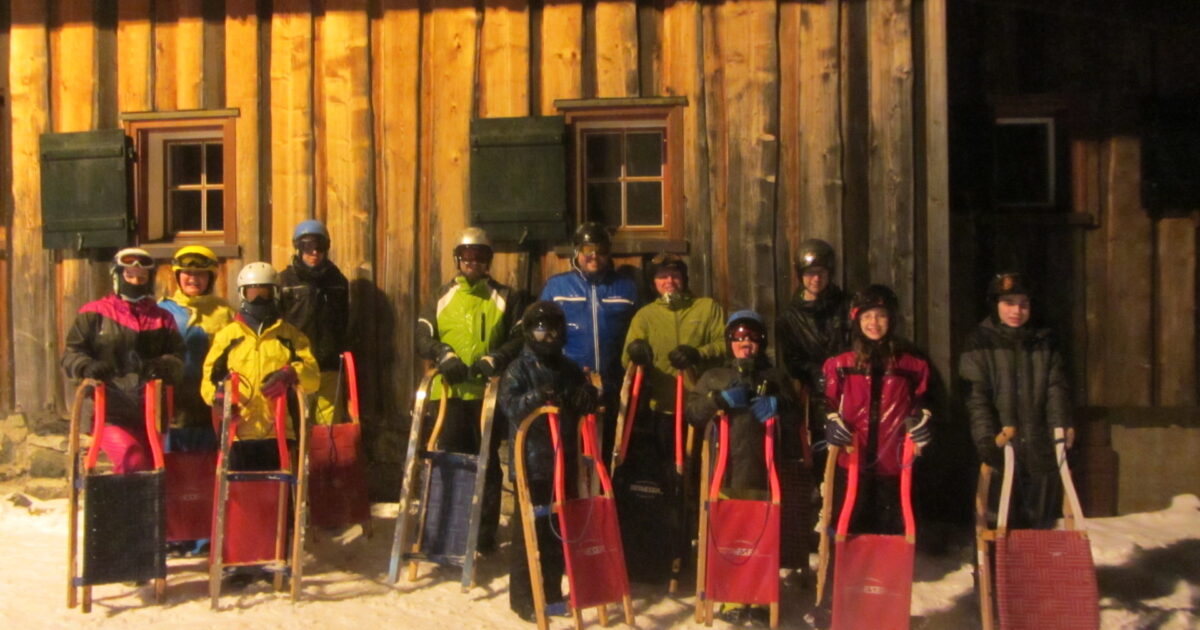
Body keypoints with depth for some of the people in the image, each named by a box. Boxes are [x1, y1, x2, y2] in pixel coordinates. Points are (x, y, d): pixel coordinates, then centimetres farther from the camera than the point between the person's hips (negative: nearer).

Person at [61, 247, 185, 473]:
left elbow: (177, 358, 4)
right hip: (108, 414, -4)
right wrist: (87, 367, -21)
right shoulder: (94, 314, 5)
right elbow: (71, 354, 2)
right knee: (133, 460, -26)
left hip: (149, 415, 4)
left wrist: (163, 366, -19)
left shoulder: (162, 319, 12)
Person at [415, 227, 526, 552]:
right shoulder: (442, 296, 12)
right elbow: (423, 337, 7)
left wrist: (495, 358, -14)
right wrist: (443, 354, -13)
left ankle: (486, 534, 11)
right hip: (448, 392, 1)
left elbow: (519, 338, 3)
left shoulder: (505, 298, 8)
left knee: (487, 463, 4)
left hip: (488, 392, -1)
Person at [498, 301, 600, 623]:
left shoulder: (570, 370, 11)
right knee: (527, 530, 1)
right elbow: (508, 403, -17)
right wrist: (533, 398, -35)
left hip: (563, 461, 5)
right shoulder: (518, 369, -3)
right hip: (530, 461, -5)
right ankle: (522, 597, 10)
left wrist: (587, 397, -11)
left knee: (558, 530, 12)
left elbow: (588, 402, 12)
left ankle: (552, 593, 24)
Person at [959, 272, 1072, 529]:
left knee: (1042, 523, 8)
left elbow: (1056, 388, 6)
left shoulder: (1045, 342, 11)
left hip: (1040, 448, 3)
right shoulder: (980, 344, 1)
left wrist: (1061, 426, -9)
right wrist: (986, 438, -16)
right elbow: (977, 396, -5)